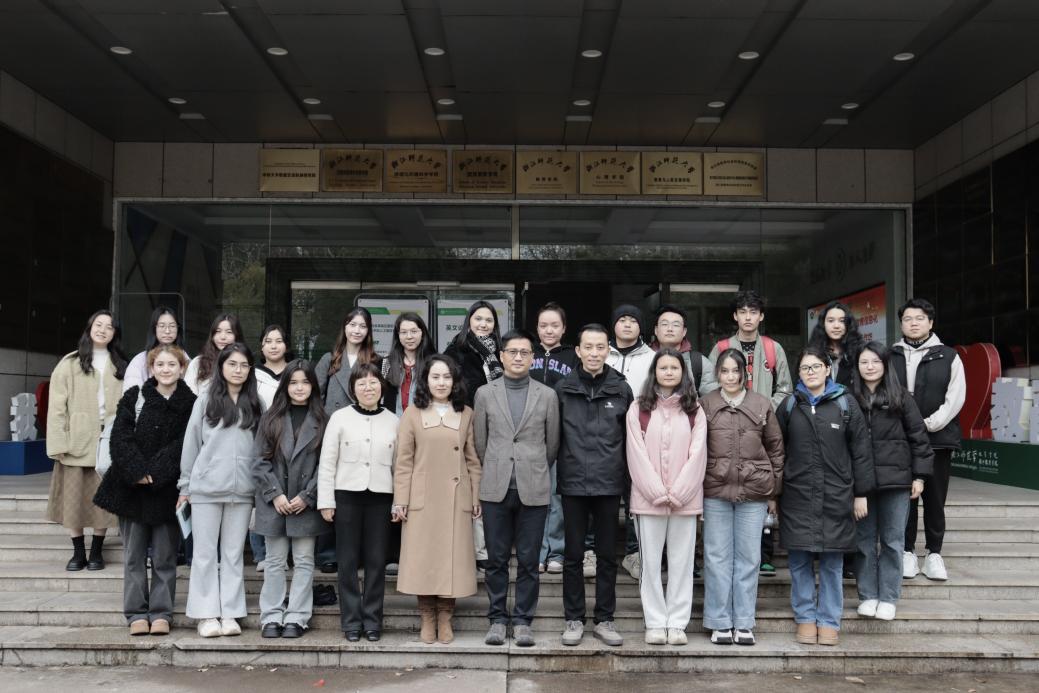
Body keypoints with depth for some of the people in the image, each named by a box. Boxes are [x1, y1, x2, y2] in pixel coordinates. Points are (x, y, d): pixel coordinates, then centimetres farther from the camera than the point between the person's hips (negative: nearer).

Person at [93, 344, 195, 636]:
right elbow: (120, 439, -3)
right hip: (132, 489, 1)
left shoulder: (190, 404, 0)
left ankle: (161, 613, 13)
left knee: (164, 557, 4)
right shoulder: (134, 397, 3)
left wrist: (155, 474, -15)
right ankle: (137, 613, 15)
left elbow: (183, 447, -7)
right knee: (134, 555, 7)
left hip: (167, 490, -1)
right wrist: (138, 473, -14)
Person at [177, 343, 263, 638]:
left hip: (242, 489, 1)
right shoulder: (206, 400, 3)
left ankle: (230, 614, 13)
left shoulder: (256, 405, 6)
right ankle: (206, 614, 11)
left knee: (233, 553, 7)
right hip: (206, 488, -1)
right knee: (205, 553, 4)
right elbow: (191, 443, 5)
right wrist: (185, 484, 5)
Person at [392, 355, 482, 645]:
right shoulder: (413, 414, 3)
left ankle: (445, 617, 16)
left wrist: (476, 497, 4)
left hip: (457, 499, 1)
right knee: (423, 558, 2)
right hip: (422, 500, -1)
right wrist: (400, 501, -4)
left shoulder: (466, 414, 8)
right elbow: (403, 461, 1)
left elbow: (472, 459, 9)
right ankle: (427, 617, 16)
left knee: (452, 558, 3)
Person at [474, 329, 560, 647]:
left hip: (533, 489, 0)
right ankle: (497, 618, 17)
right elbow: (479, 442, 12)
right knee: (496, 559, 6)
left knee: (528, 560, 4)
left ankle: (522, 620, 15)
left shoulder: (547, 395, 5)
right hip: (495, 488, 1)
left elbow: (552, 443, 11)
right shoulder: (485, 394, 7)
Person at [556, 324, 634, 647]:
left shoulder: (621, 390, 3)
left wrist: (628, 474, 3)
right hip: (573, 484, 0)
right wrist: (554, 474, 1)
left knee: (607, 556, 9)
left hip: (609, 484, 1)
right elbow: (553, 436, 4)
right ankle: (574, 619, 18)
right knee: (573, 555, 7)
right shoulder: (563, 389, 1)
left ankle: (604, 620, 19)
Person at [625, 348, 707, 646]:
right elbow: (637, 454, -2)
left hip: (685, 497, 1)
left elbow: (697, 454, 0)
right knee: (651, 562, 3)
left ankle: (677, 623, 12)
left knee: (682, 561, 4)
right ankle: (655, 623, 11)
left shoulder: (694, 410, 8)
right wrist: (657, 493, -10)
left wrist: (677, 493, -9)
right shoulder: (638, 408, 5)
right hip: (648, 497, -1)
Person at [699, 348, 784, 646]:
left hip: (754, 492, 1)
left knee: (748, 558, 6)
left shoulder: (762, 405, 5)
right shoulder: (705, 405, 2)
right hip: (715, 491, -1)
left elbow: (775, 448, 9)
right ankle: (719, 623, 14)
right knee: (717, 557, 4)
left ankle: (744, 623, 16)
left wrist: (774, 490, 7)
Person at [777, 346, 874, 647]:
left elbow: (861, 450, 3)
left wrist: (861, 493, 1)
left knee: (832, 562, 5)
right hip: (797, 495, 1)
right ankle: (805, 618, 16)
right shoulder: (789, 405, 6)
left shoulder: (846, 403, 3)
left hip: (837, 495, -1)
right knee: (800, 561, 4)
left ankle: (829, 621, 16)